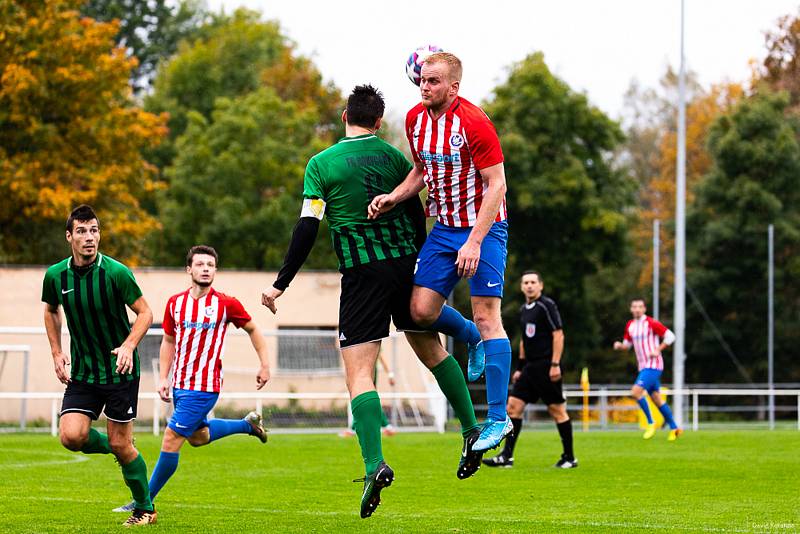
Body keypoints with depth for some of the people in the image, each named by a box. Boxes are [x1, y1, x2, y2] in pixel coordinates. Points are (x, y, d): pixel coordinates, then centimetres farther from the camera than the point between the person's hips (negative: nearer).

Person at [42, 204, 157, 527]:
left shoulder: (115, 272, -15)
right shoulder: (55, 276, -3)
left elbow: (145, 313, -6)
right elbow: (51, 311, 18)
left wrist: (128, 346, -22)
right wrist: (57, 353, 8)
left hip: (120, 371, -4)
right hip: (82, 373, 4)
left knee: (121, 445, -1)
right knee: (72, 436, -14)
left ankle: (145, 509, 18)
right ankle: (113, 447, 19)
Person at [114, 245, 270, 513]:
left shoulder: (226, 304, -10)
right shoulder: (175, 303, 2)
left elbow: (252, 329, 6)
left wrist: (264, 364, 2)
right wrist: (163, 378, 7)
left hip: (204, 387, -6)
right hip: (179, 385, 6)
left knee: (171, 440, -10)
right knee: (197, 437, 24)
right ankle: (248, 423, 47)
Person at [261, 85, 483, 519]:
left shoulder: (321, 164, -2)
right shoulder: (394, 156, 8)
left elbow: (307, 230, -6)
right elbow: (417, 216, 11)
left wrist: (280, 285, -1)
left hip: (362, 272, -4)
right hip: (405, 263, 4)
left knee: (359, 373, -5)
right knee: (432, 351, 22)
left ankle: (375, 465, -19)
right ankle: (471, 430, 23)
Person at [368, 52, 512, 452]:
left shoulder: (473, 122, -19)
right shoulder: (415, 119, 2)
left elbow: (496, 184, -18)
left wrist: (475, 241, -23)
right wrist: (394, 197, -1)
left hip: (483, 227, -6)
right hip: (445, 226, 7)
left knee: (485, 315, -11)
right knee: (422, 310, -4)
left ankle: (498, 418, -7)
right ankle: (472, 339, 29)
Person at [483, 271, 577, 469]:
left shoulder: (547, 305, -9)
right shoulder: (524, 309, 16)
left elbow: (558, 335, -13)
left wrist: (555, 364, -19)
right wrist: (520, 368, 21)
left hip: (546, 367, -8)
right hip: (530, 368, 8)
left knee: (557, 410, -2)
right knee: (513, 406, 0)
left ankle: (569, 458, 7)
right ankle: (507, 456, 0)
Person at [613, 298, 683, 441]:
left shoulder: (651, 323, -11)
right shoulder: (630, 326, 10)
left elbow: (670, 336, -9)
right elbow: (627, 344, 22)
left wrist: (657, 350, -17)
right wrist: (620, 345, -1)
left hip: (653, 366, -8)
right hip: (643, 366, 8)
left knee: (636, 392, -20)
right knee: (656, 399, 10)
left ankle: (651, 423, -7)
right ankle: (674, 428, 19)